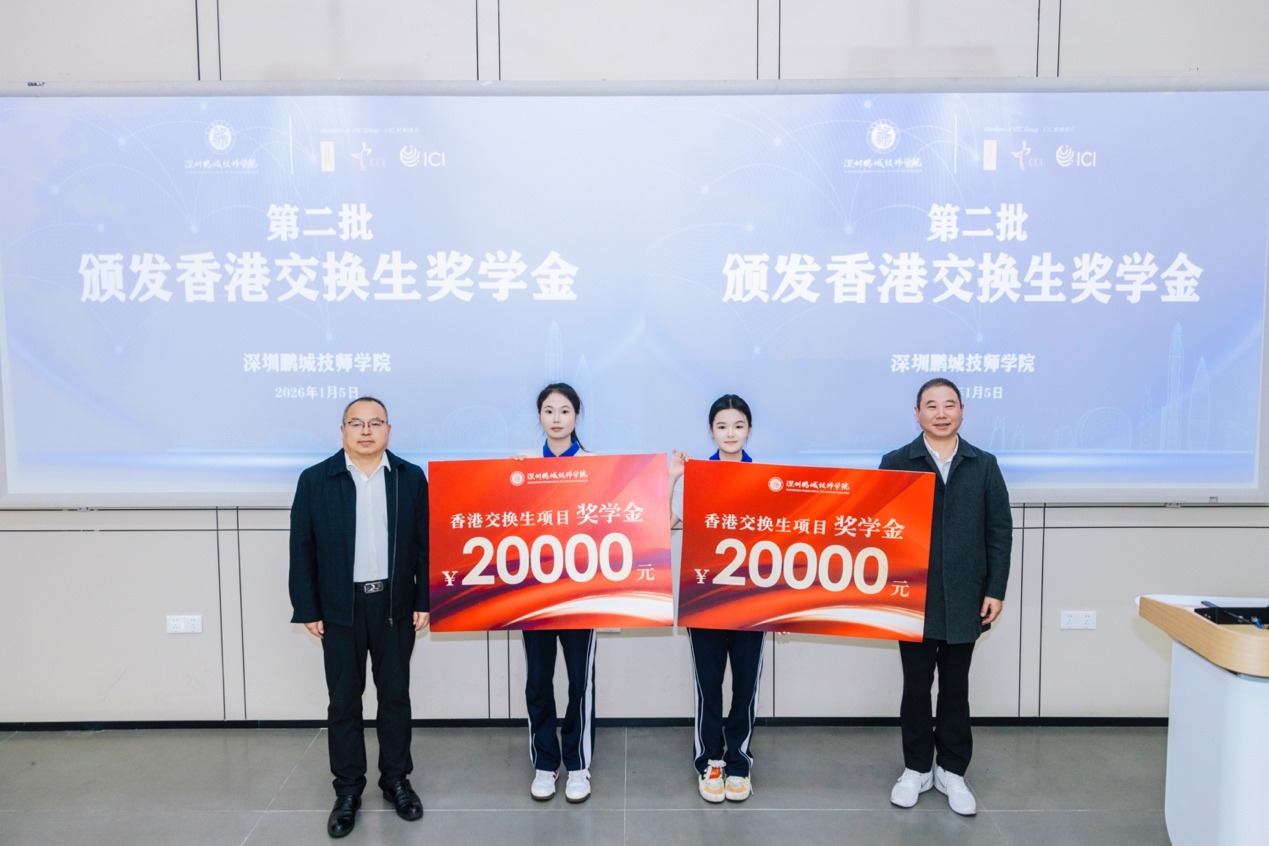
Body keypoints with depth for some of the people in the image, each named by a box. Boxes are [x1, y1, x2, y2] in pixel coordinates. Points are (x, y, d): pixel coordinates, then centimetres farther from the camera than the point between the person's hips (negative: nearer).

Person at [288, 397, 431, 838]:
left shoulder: (411, 478, 0)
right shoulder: (315, 480, -2)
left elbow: (426, 544, 2)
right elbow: (302, 549, -1)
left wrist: (425, 600, -2)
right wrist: (307, 610, -4)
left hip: (396, 605, 1)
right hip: (340, 608, 0)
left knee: (395, 696, 11)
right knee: (344, 701, 8)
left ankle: (396, 780, 26)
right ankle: (348, 790, 21)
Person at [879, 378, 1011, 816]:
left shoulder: (984, 465, 3)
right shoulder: (896, 464, -2)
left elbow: (1000, 531, 3)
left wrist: (996, 590, -2)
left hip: (964, 599, 1)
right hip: (913, 597, -1)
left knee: (955, 688, 12)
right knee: (916, 686, 10)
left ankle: (952, 770, 27)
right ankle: (916, 768, 25)